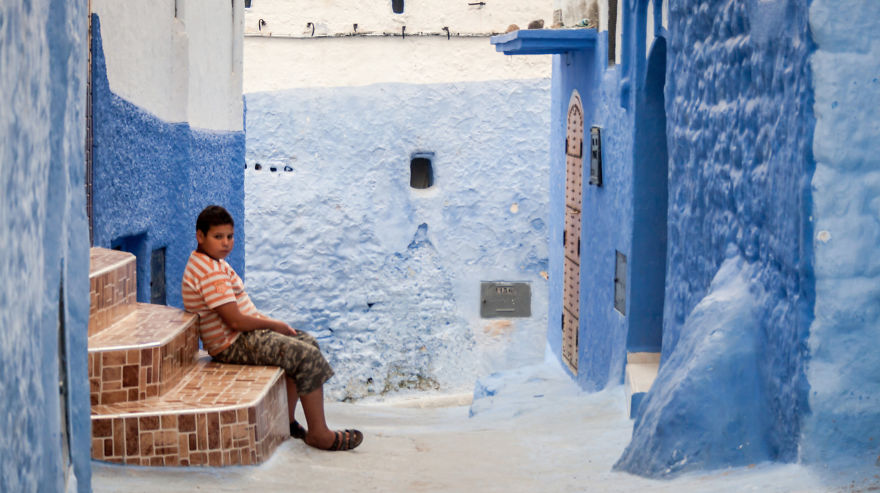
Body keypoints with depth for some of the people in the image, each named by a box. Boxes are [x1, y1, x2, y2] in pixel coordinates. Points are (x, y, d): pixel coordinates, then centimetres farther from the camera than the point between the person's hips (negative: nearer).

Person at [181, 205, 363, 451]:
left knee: (307, 342, 20)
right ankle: (319, 433, -10)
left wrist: (267, 321, 5)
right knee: (309, 357, -18)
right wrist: (274, 325, -12)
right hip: (234, 345, -12)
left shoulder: (209, 263, 12)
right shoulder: (211, 273, -23)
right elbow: (235, 321, -26)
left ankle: (287, 420, 19)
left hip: (244, 335, 12)